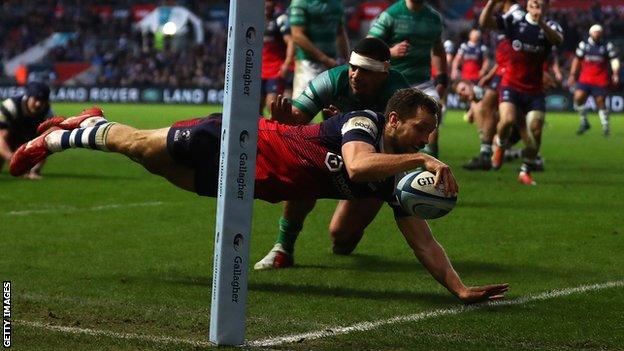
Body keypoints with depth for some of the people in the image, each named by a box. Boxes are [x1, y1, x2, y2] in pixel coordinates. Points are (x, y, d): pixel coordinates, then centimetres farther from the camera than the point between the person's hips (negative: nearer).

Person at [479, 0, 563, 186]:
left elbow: (558, 40, -27)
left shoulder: (550, 26, -3)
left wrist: (542, 24, -46)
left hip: (535, 91, 1)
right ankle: (501, 147, 8)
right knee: (507, 120, -25)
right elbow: (484, 22, -11)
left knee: (535, 132, -4)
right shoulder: (514, 22, -2)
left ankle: (525, 172, 15)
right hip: (511, 85, -1)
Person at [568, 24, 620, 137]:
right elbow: (577, 60, 15)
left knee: (600, 102, -3)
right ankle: (584, 122, 3)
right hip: (585, 79, 2)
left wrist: (615, 73, -18)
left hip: (600, 80, -2)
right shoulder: (584, 44, 6)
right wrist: (572, 75, 13)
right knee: (578, 97, -15)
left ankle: (605, 126, 12)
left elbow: (614, 60, -3)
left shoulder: (607, 45, 1)